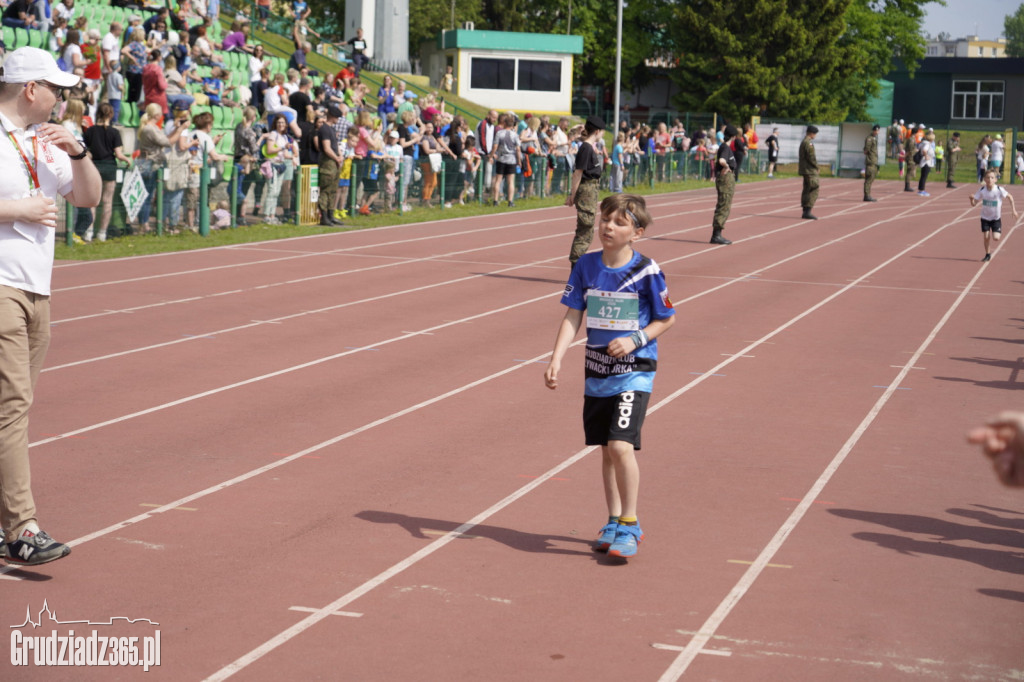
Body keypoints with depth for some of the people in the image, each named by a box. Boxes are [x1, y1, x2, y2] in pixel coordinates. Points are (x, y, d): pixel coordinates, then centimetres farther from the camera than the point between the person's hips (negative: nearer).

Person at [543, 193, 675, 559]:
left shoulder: (646, 271, -11)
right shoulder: (586, 266, 0)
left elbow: (667, 319, 0)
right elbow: (573, 317, 2)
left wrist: (635, 340, -16)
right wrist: (556, 360, -8)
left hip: (634, 370, -4)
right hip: (597, 370, 4)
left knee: (621, 445, -17)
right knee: (606, 450, 12)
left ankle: (629, 524, -1)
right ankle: (614, 521, 27)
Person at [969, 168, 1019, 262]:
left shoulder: (999, 190, -20)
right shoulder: (982, 190, -14)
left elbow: (1010, 196, -4)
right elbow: (974, 204, -10)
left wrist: (1013, 210, -5)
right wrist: (972, 199, -32)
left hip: (996, 217, -2)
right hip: (985, 217, 2)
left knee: (996, 238, -11)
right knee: (986, 237, -1)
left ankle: (999, 232, 25)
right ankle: (988, 254, 20)